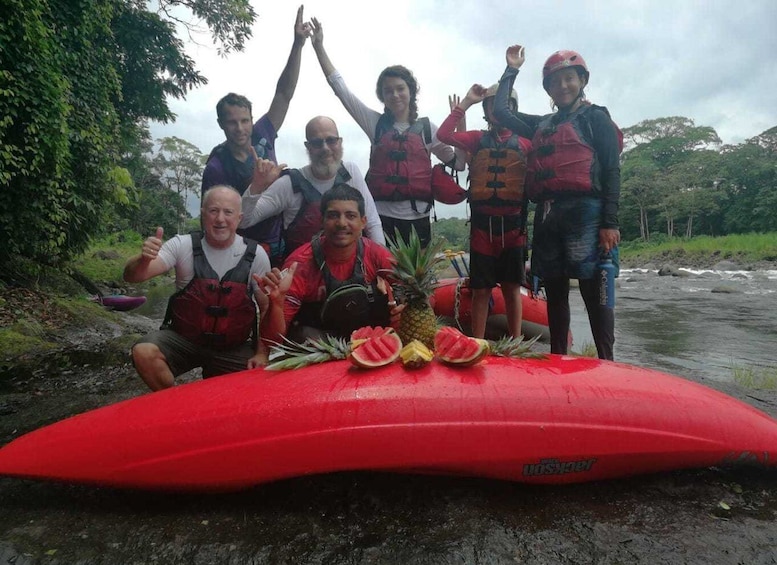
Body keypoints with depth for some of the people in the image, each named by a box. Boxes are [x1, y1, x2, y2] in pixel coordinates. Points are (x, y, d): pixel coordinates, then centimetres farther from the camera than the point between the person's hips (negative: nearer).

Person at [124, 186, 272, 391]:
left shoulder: (255, 255, -8)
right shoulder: (183, 245, -10)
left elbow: (267, 307, -1)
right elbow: (132, 276, -17)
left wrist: (262, 353, -8)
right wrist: (144, 259, -40)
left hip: (233, 349, 1)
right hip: (183, 338, 0)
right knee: (143, 352, -26)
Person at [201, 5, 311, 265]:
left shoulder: (261, 136, -6)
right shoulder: (216, 168, -16)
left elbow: (284, 94, -10)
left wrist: (298, 44, -16)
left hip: (278, 244, 4)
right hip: (244, 250, -4)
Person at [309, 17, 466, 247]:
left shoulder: (427, 128, 8)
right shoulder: (375, 123, 8)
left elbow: (458, 162, 7)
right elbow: (340, 88, 6)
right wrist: (319, 46, 3)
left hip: (416, 217, 0)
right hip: (381, 215, 0)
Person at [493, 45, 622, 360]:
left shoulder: (596, 118, 8)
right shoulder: (542, 125, 24)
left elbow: (612, 172, -1)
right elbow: (500, 112, 27)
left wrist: (609, 223, -11)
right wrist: (511, 70, 27)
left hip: (584, 213, -5)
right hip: (547, 216, 6)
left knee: (593, 291, -7)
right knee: (554, 292, 8)